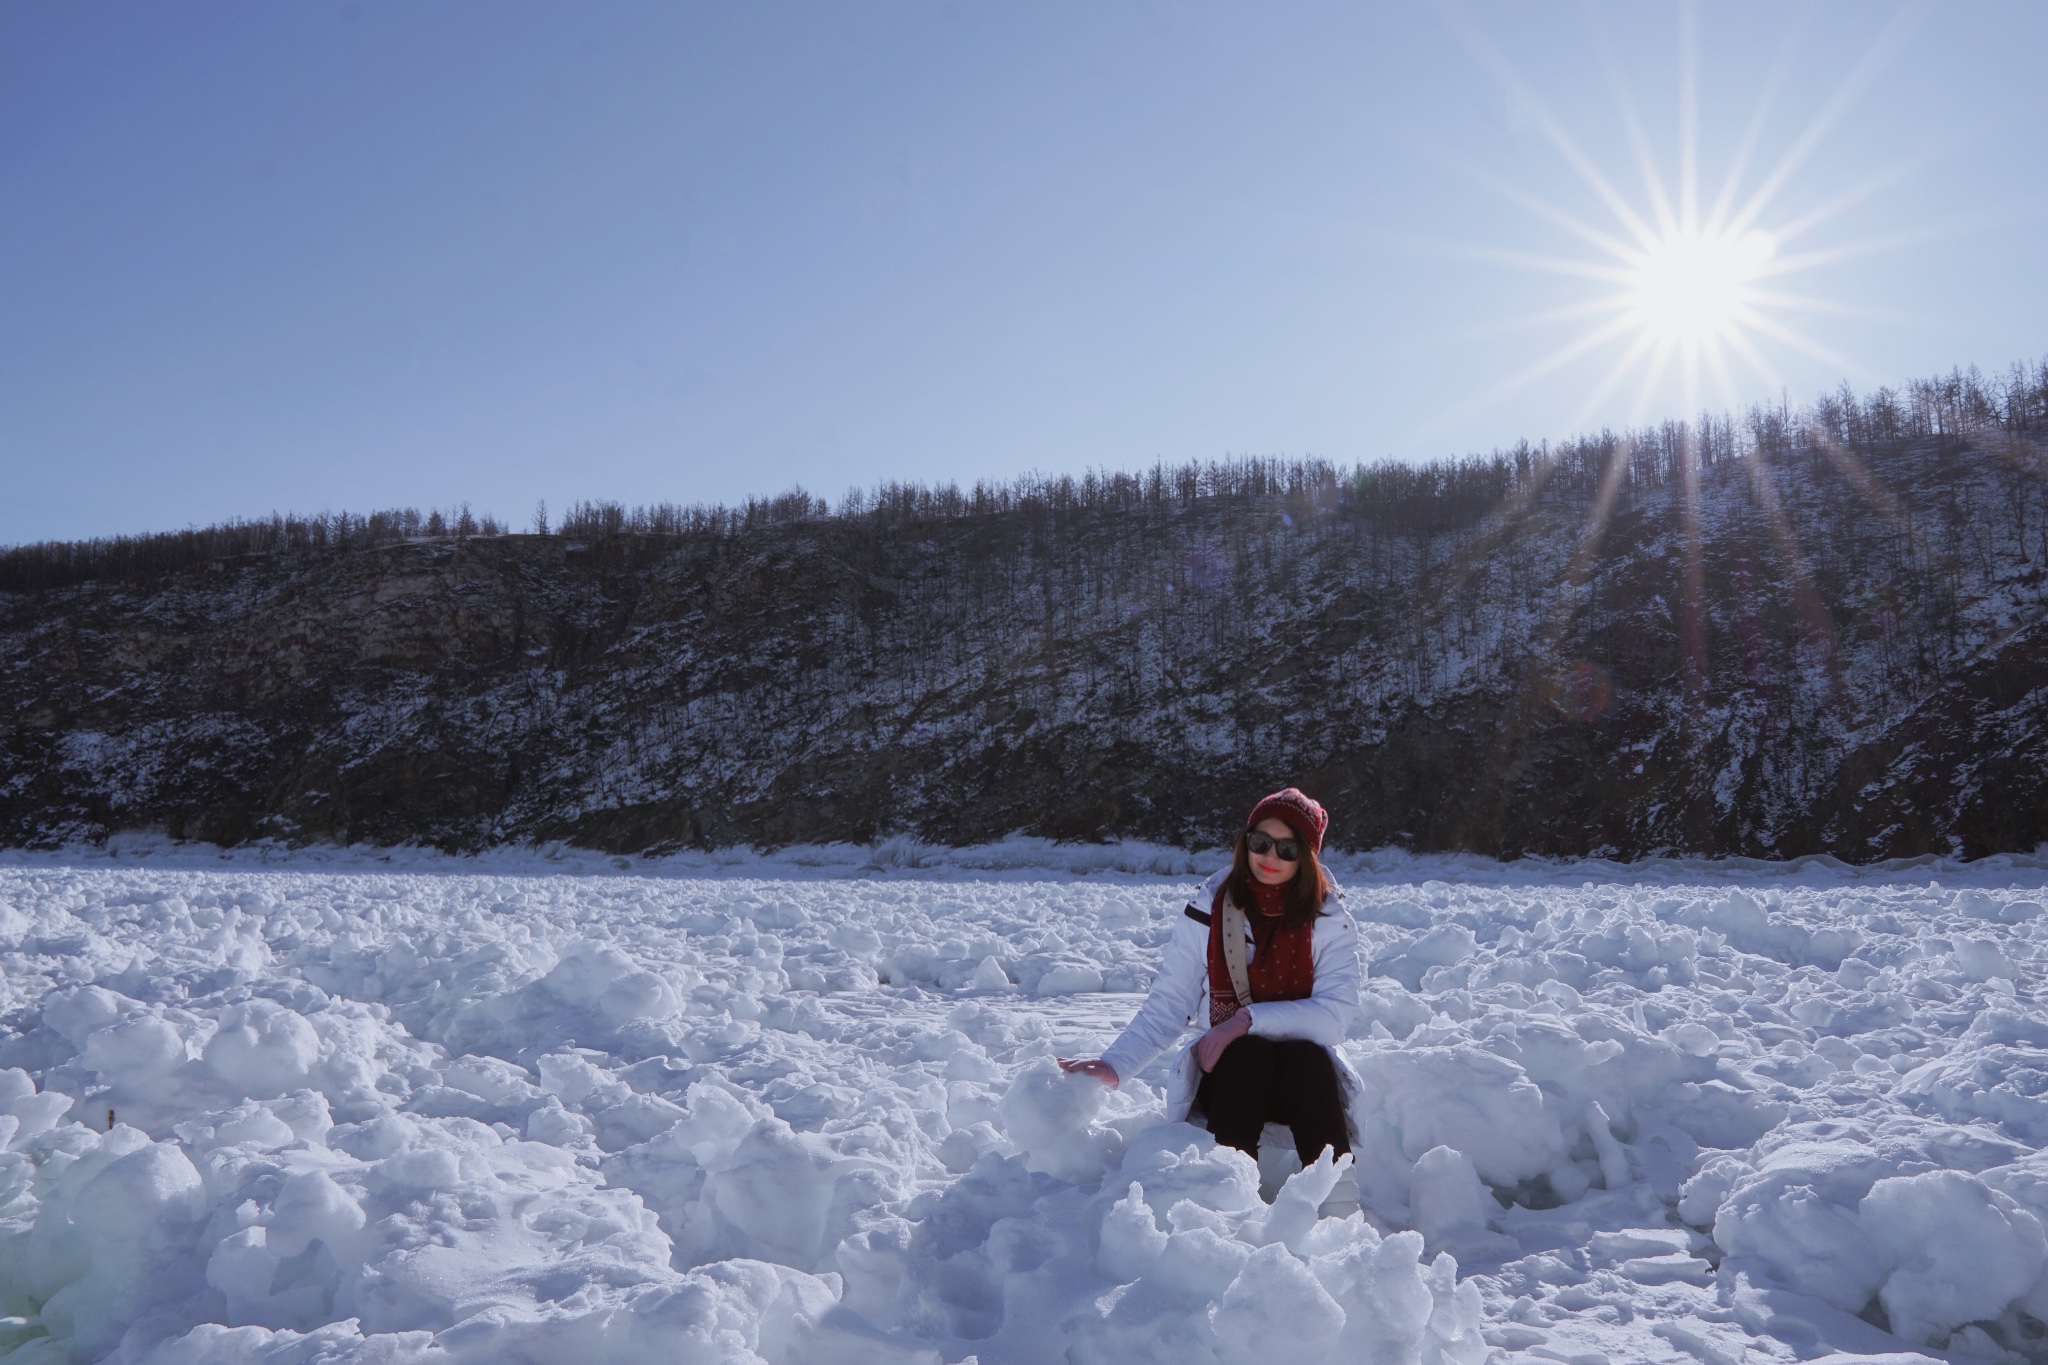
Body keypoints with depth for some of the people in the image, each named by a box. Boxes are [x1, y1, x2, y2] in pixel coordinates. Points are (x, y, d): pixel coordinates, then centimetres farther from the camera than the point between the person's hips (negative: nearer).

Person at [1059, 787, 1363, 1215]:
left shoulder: (1331, 922, -1)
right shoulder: (1208, 912, 2)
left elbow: (1335, 1015, -12)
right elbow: (1168, 1006, 0)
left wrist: (1248, 1019, -22)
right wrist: (1115, 1066, -14)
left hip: (1302, 1082, 0)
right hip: (1228, 1075, 0)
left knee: (1306, 1055, -33)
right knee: (1248, 1053, -32)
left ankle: (1337, 1205, -39)